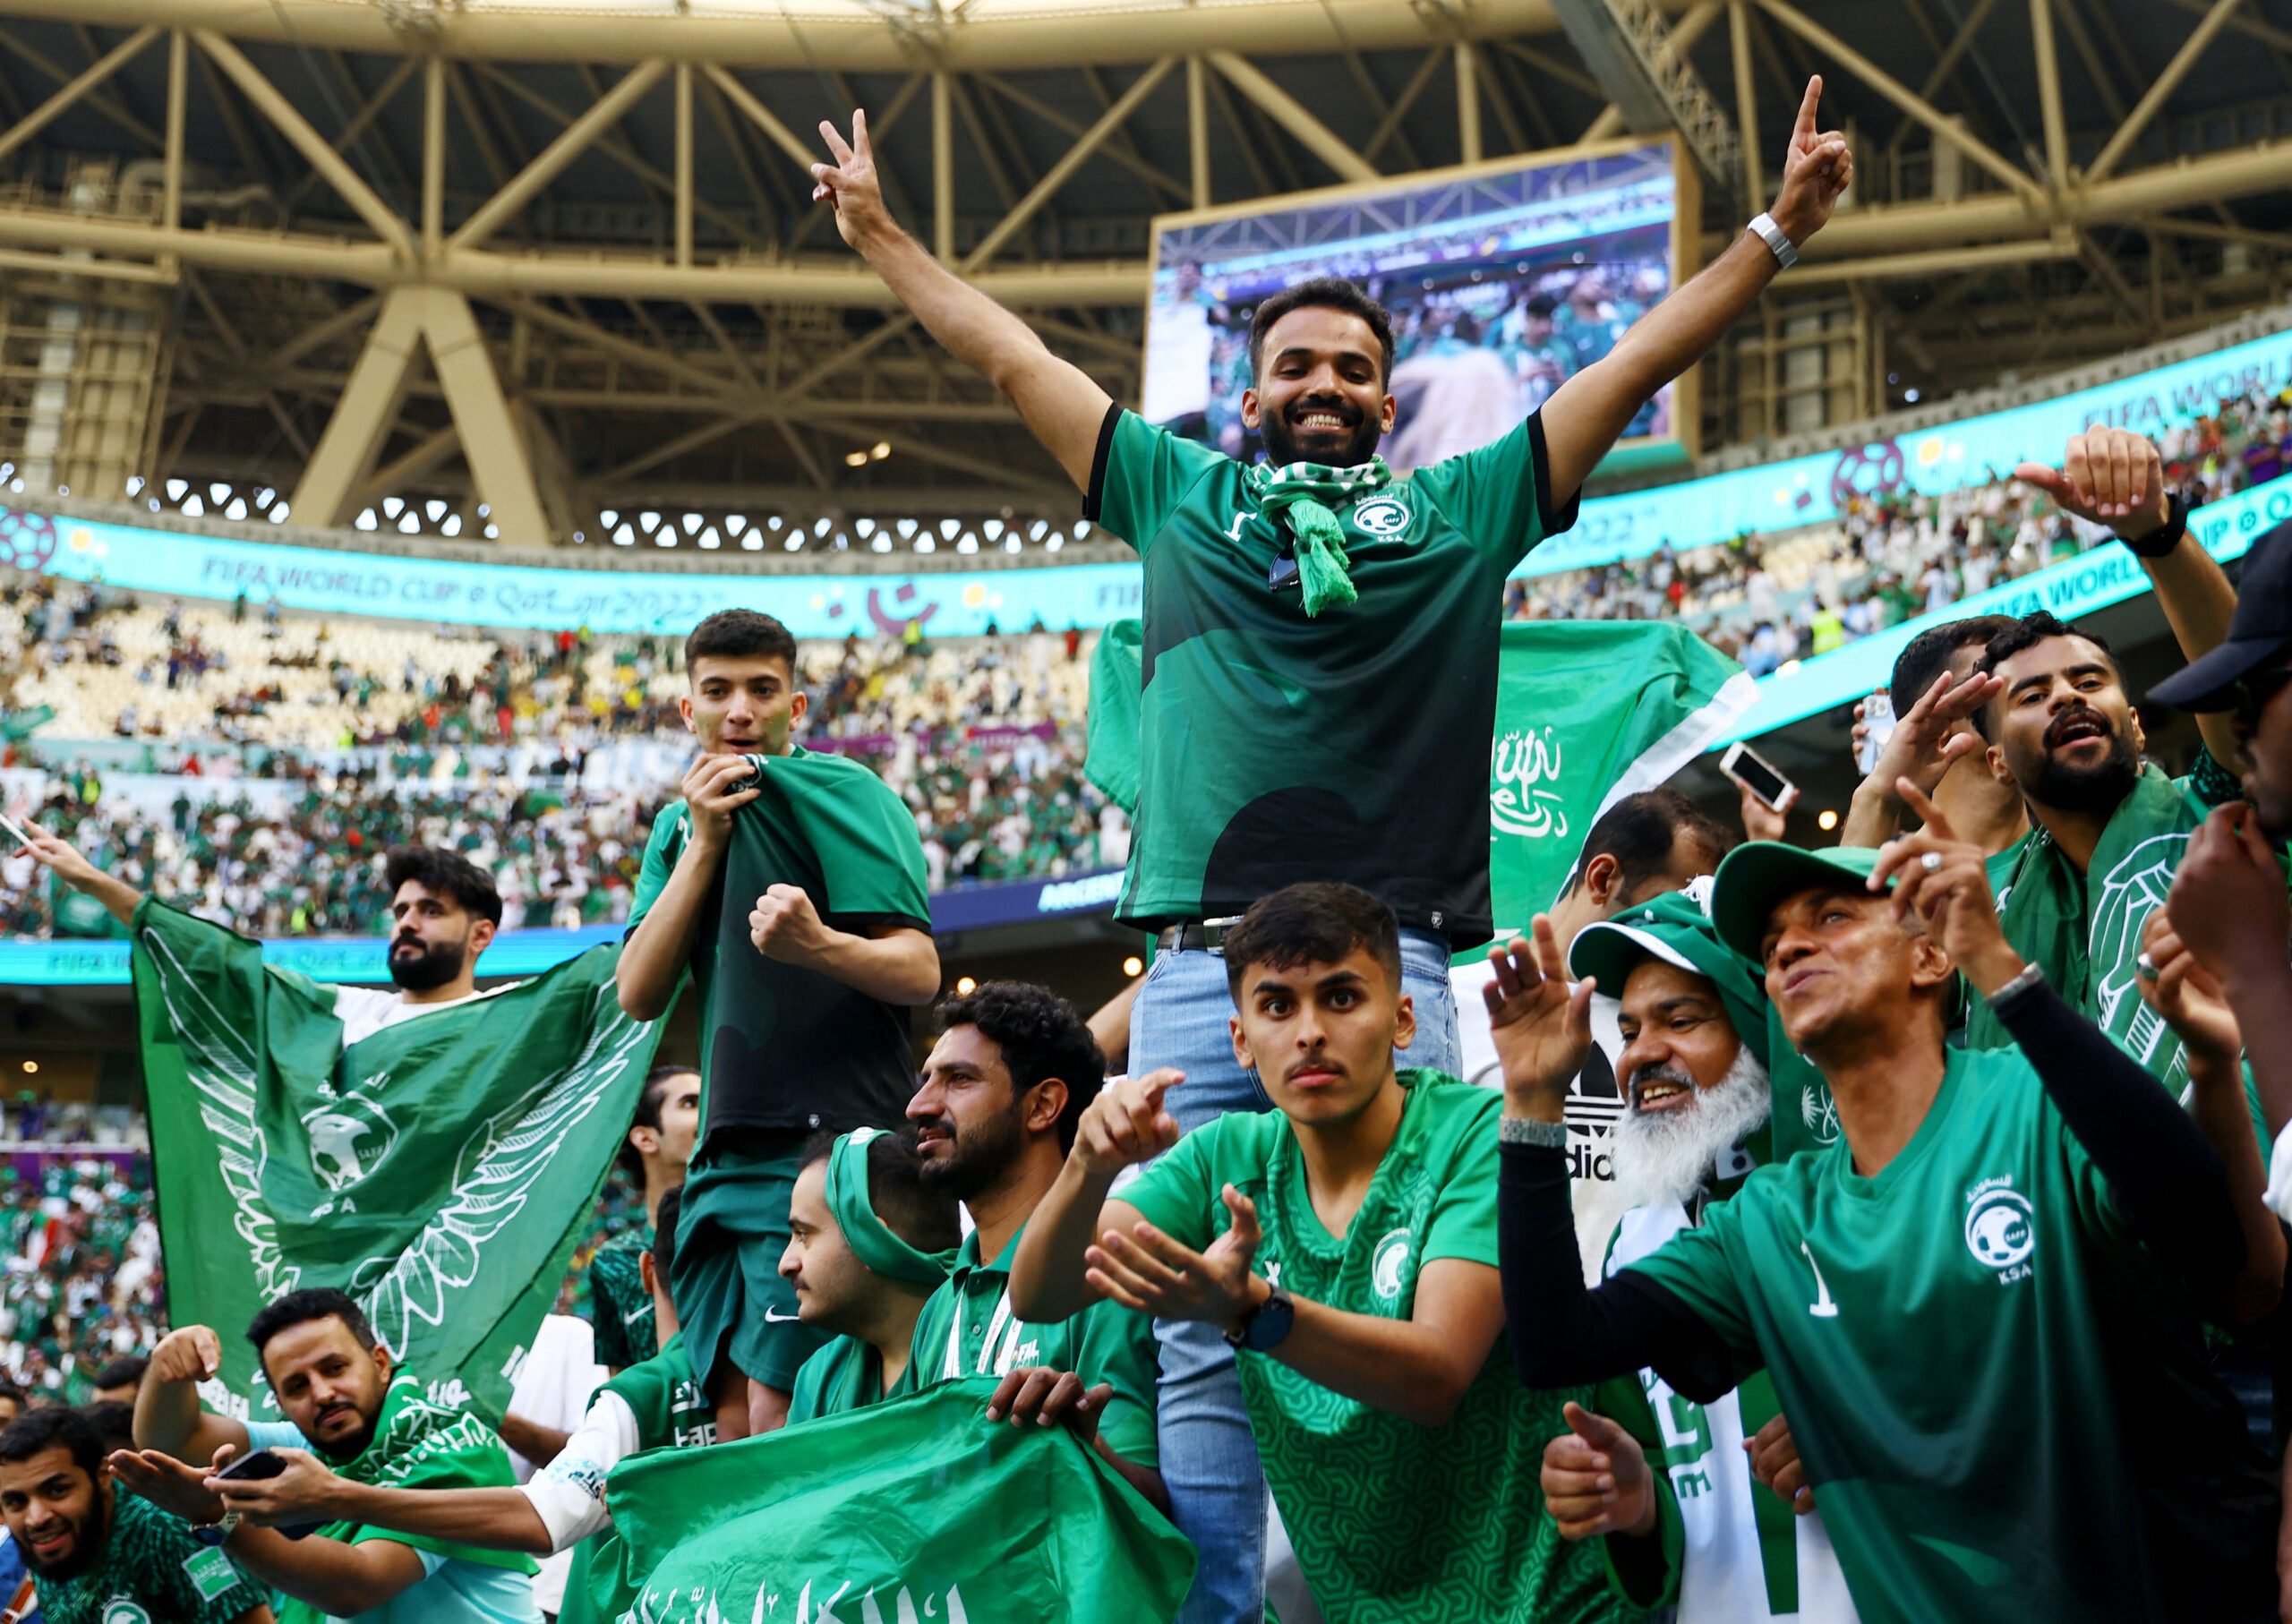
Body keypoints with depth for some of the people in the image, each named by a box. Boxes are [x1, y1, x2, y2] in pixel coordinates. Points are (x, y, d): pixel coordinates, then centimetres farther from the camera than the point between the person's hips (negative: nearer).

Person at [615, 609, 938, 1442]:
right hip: (725, 1161, 7)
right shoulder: (678, 825, 18)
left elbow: (919, 972, -11)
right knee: (733, 1426, 5)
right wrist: (704, 843, -2)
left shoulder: (842, 792, -2)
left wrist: (818, 943, -32)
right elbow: (639, 995, 5)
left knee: (782, 1422, -14)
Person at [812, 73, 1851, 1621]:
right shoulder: (1182, 496, 19)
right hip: (1198, 966, 1)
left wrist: (1778, 230, 13)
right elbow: (1014, 356, 25)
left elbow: (1641, 359, 16)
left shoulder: (1463, 506, 16)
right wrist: (883, 236, 30)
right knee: (1202, 1333, 0)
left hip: (1393, 967, -1)